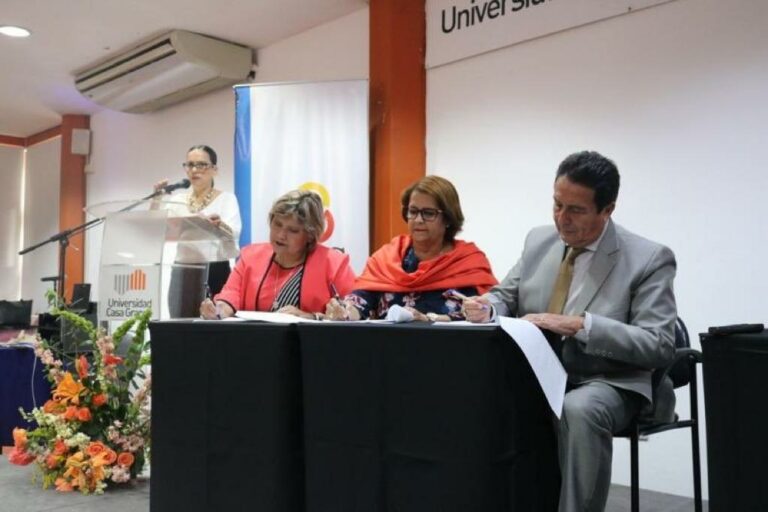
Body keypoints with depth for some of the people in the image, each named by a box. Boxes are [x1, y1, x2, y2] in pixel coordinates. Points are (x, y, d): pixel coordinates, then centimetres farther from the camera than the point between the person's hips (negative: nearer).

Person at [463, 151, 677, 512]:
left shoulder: (649, 259, -8)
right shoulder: (538, 241, 7)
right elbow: (506, 297, 14)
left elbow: (658, 346, -15)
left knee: (579, 411, -38)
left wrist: (579, 325, -27)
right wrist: (487, 308, -12)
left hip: (605, 385, -4)